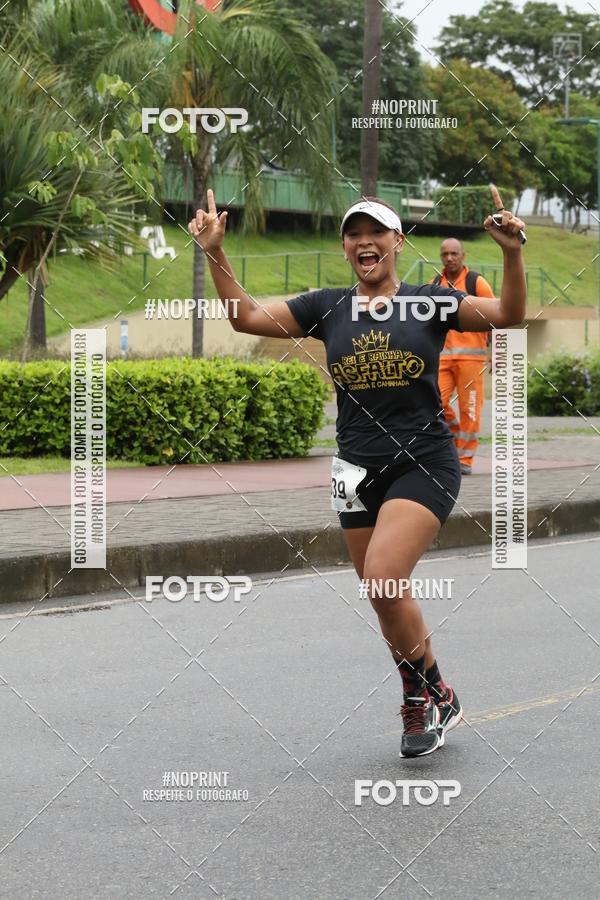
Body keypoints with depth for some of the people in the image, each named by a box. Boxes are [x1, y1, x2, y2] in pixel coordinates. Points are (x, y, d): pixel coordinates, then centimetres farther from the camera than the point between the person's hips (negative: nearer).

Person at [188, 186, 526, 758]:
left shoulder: (430, 302, -2)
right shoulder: (328, 307, 6)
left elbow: (508, 315, -10)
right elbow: (247, 317, 4)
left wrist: (512, 254, -25)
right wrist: (215, 255, -7)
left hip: (424, 464, -4)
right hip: (358, 470, 4)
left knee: (382, 580, -21)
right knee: (386, 601, 9)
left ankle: (435, 696, 0)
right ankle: (423, 708, 27)